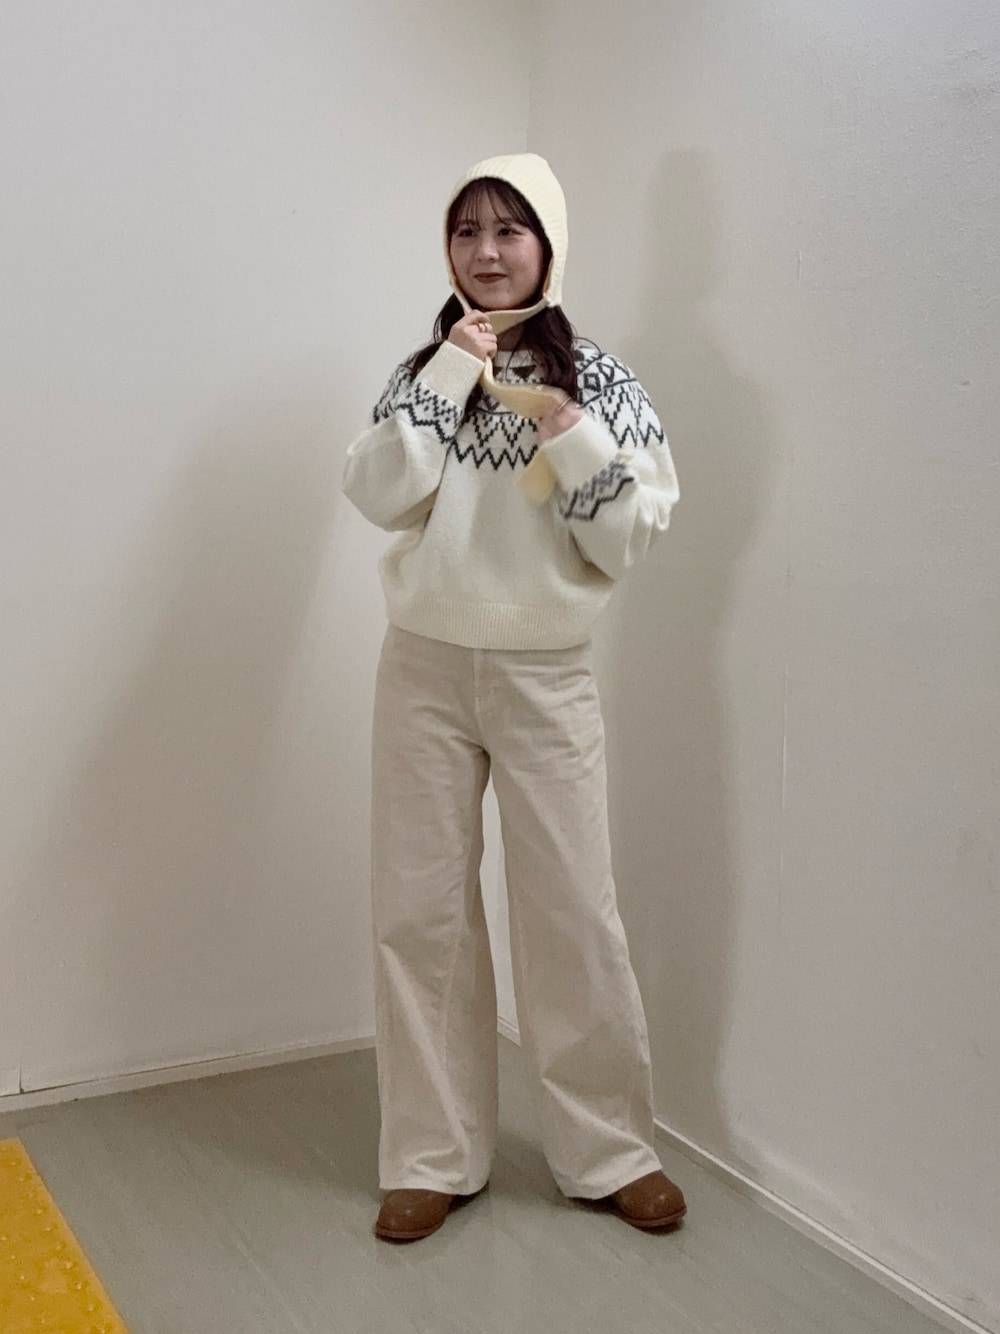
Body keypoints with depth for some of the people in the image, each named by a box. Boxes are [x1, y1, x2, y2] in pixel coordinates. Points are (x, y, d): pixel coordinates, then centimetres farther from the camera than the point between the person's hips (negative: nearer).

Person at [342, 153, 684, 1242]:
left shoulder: (598, 380, 0)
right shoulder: (425, 371, 7)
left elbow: (629, 541, -6)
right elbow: (376, 495, -9)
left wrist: (572, 438, -18)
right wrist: (450, 375, -12)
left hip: (546, 675, -2)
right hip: (424, 668, 2)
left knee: (572, 911, 2)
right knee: (419, 909, 4)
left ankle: (607, 1151, 19)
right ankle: (434, 1156, 19)